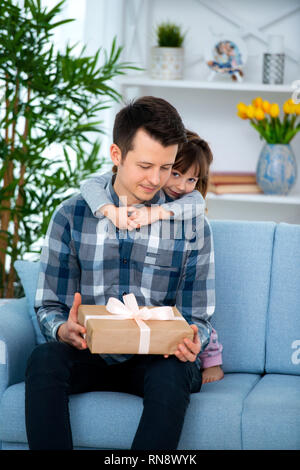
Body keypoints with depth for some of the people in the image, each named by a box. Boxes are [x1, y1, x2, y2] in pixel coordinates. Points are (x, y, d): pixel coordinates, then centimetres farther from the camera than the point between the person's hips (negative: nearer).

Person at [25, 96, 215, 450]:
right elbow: (49, 306, 5)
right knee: (44, 359, -31)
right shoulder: (71, 215, 3)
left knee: (171, 375, -36)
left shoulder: (192, 226, 3)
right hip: (90, 356, 1)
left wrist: (191, 342, -20)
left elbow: (197, 318, 5)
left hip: (159, 358, -1)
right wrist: (64, 330, -20)